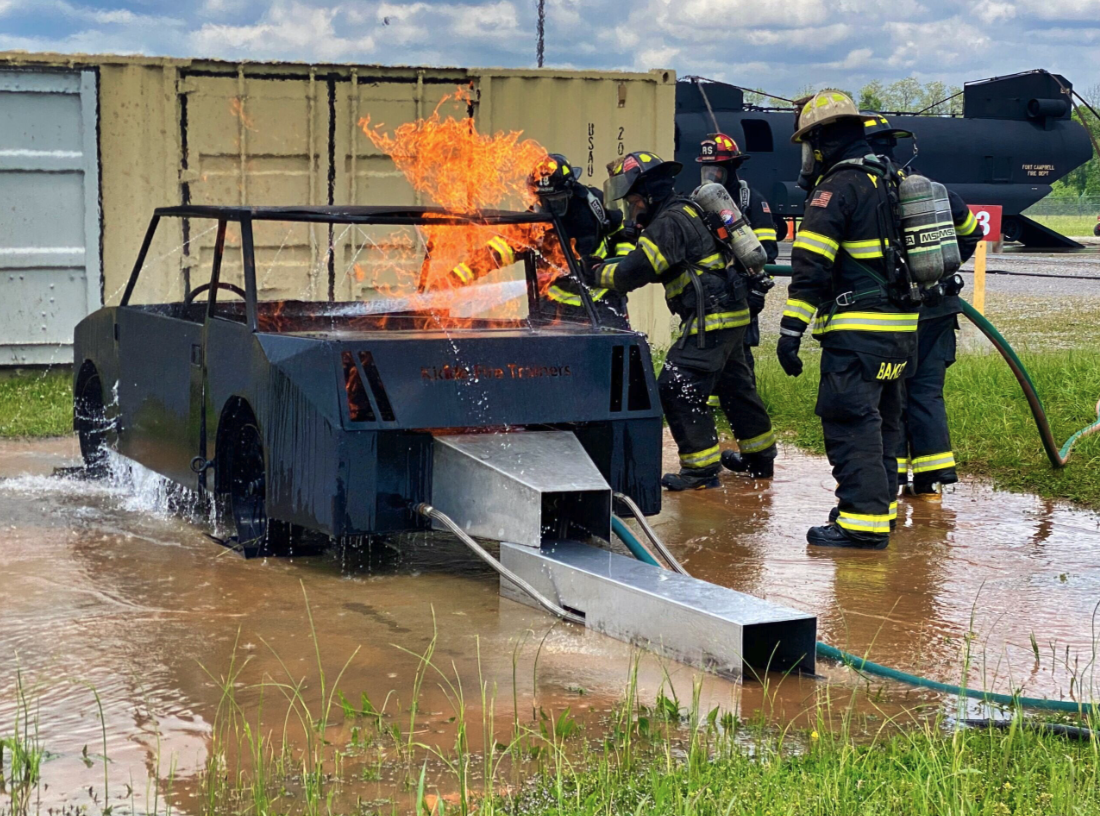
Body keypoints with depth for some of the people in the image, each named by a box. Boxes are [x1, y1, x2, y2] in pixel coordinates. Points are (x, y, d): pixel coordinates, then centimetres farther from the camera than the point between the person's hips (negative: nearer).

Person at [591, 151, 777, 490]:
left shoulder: (669, 223, -17)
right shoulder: (684, 210, 16)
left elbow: (635, 272, -20)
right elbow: (655, 265, 22)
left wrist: (597, 272, -4)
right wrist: (605, 265, 12)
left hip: (711, 319, -11)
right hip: (730, 311, 11)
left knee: (677, 387, -10)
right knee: (732, 383, 24)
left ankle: (701, 467, -7)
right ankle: (761, 451, 39)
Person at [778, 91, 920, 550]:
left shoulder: (837, 187, -10)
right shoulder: (890, 182, 19)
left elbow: (811, 267, -16)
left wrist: (791, 330, -17)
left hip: (859, 330, -9)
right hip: (901, 326, 9)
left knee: (850, 422, -10)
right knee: (883, 420, 17)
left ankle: (863, 522, -15)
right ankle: (881, 504, 26)